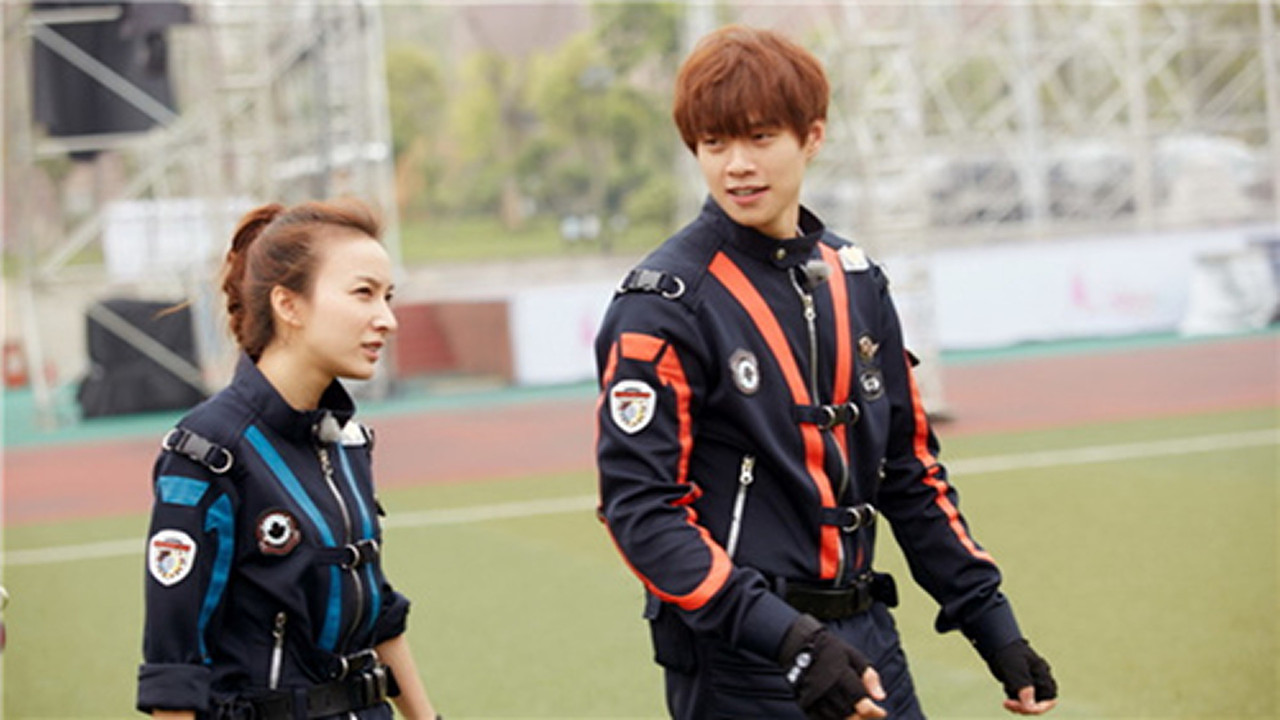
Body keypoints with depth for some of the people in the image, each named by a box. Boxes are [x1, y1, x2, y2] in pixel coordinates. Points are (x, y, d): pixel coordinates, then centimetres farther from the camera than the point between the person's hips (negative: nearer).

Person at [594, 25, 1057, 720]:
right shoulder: (663, 304, -11)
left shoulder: (855, 279, 9)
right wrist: (785, 638, -25)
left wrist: (992, 624, 11)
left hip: (866, 640, 6)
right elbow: (640, 507, -17)